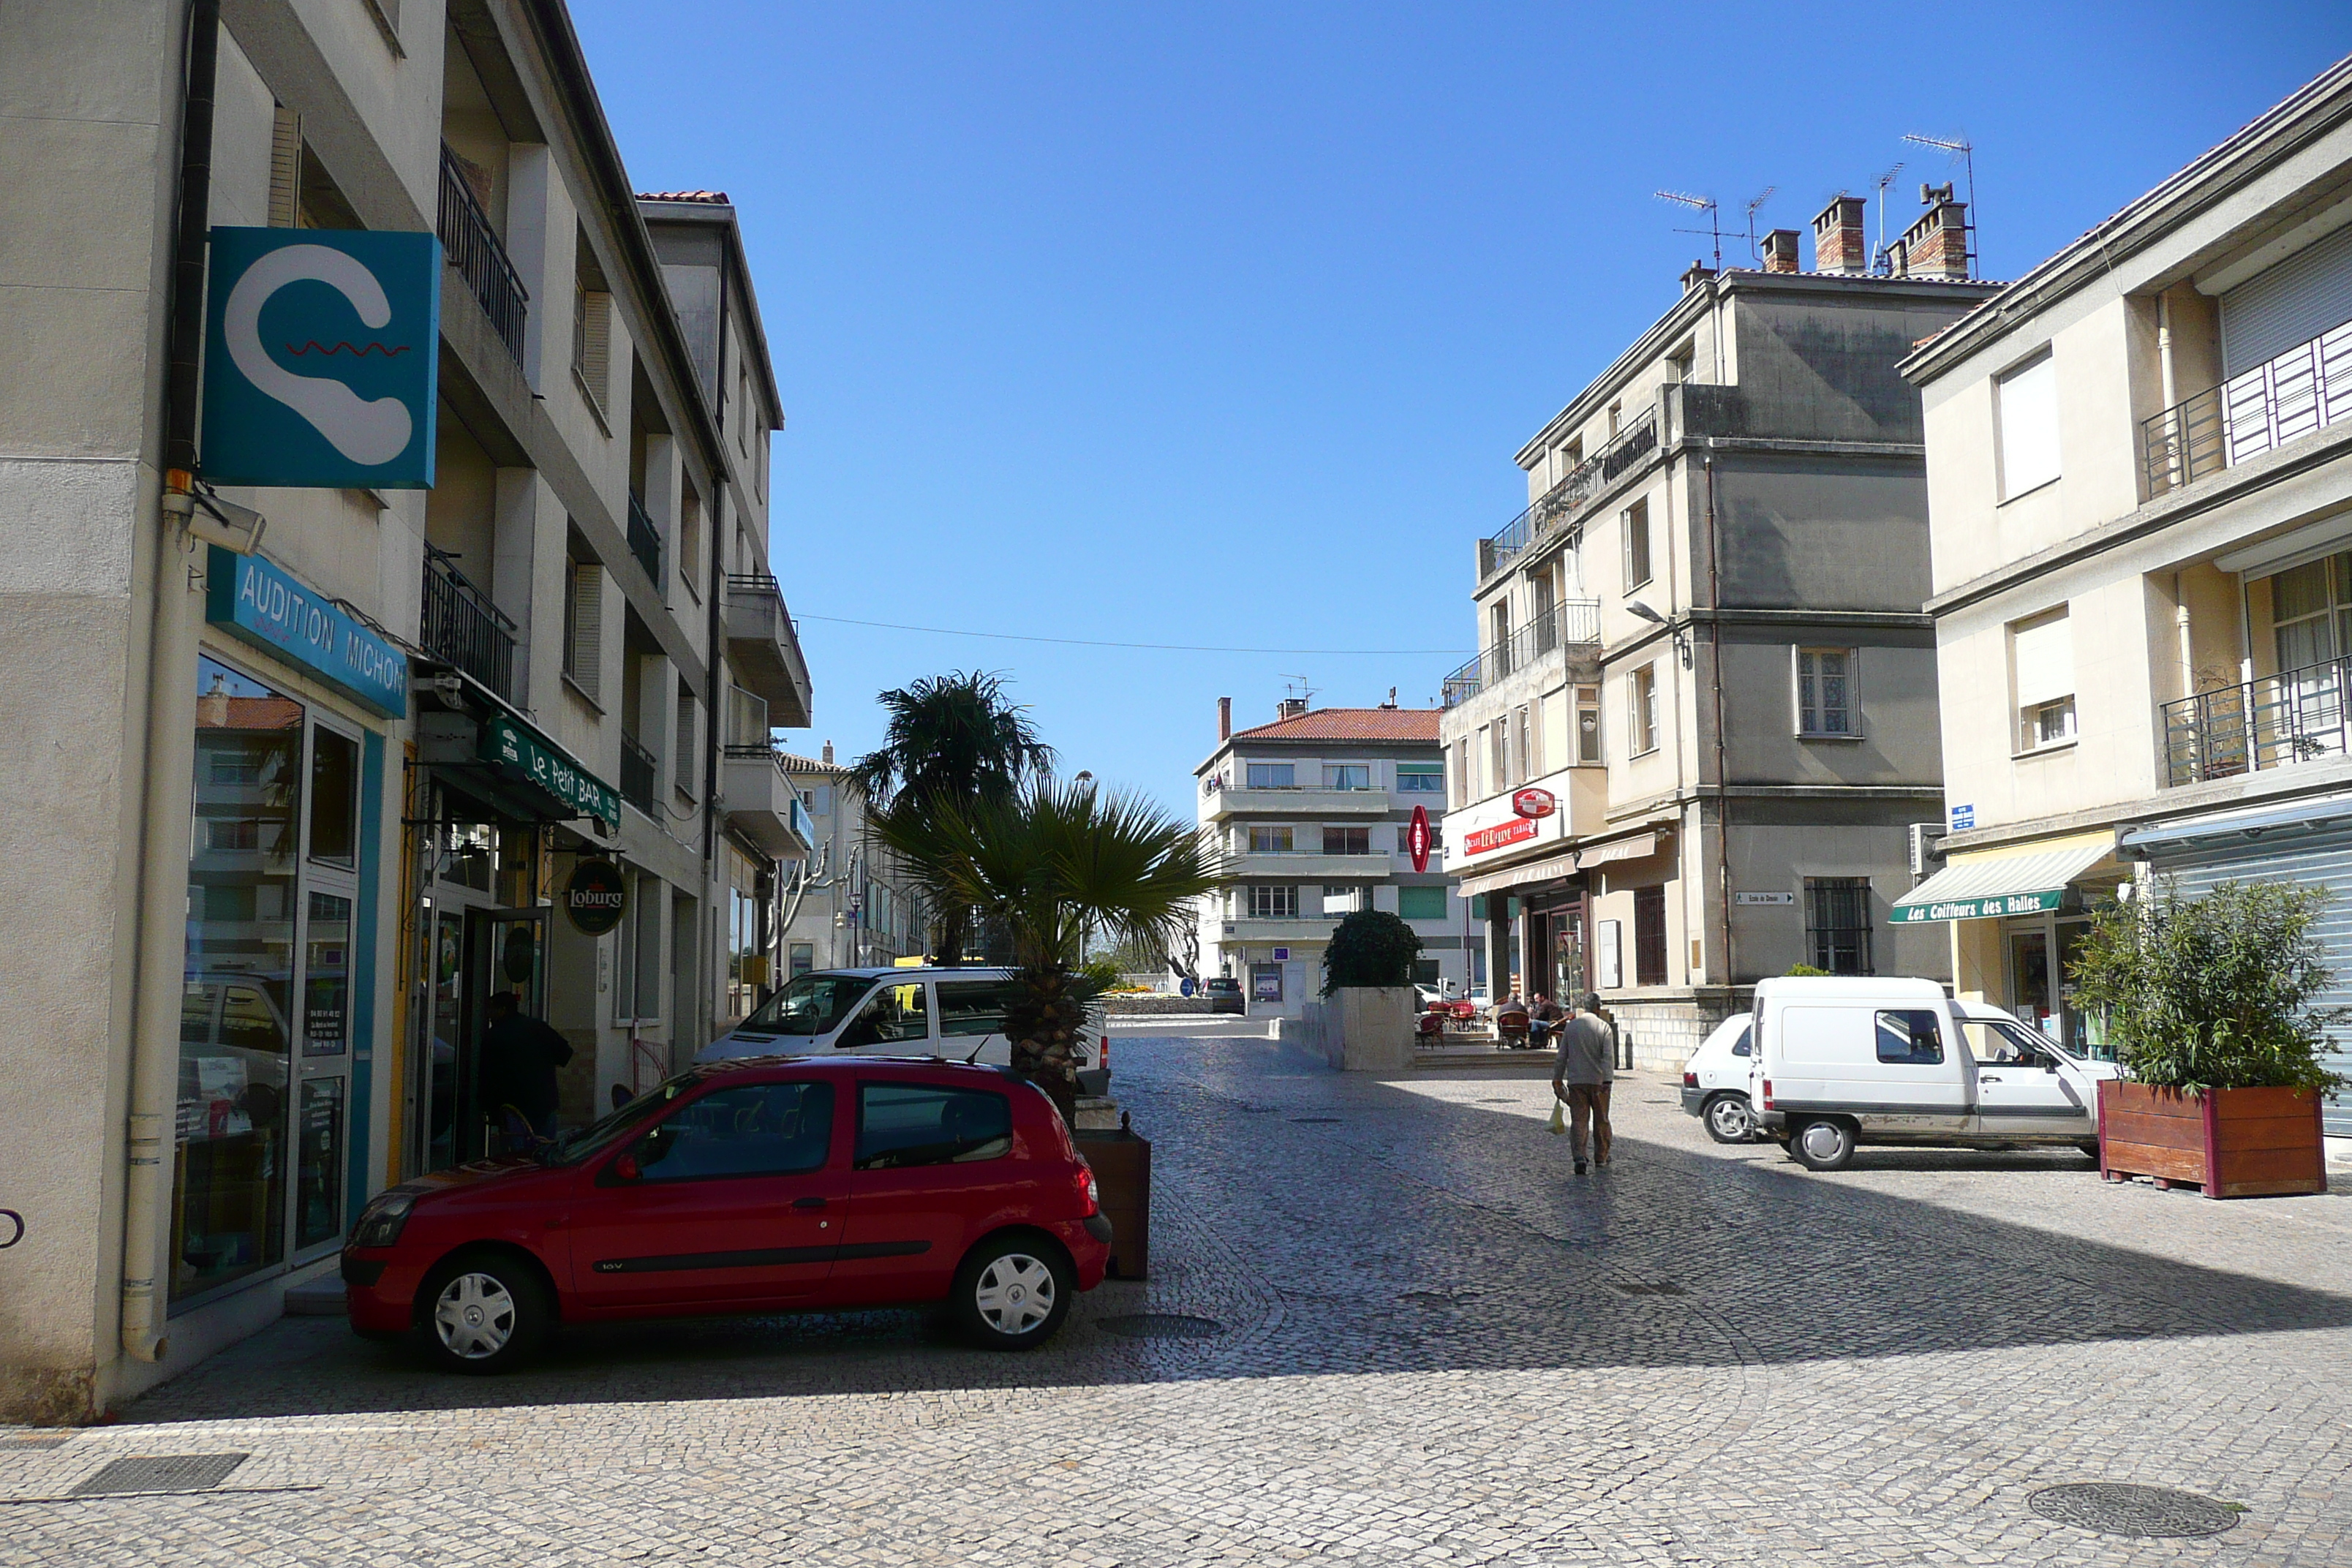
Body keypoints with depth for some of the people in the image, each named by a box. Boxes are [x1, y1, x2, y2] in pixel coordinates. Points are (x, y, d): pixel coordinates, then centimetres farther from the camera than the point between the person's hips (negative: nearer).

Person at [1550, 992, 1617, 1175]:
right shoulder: (1604, 1027, -4)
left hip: (1576, 1081, 1)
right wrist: (1607, 1080, -16)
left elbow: (1562, 1056, 7)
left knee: (1578, 1120, -1)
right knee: (1601, 1120, 13)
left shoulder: (1571, 1026, 4)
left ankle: (1579, 1156, -18)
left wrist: (1558, 1079, 15)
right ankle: (1601, 1157, 24)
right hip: (1598, 1080, -1)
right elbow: (1608, 1056, -13)